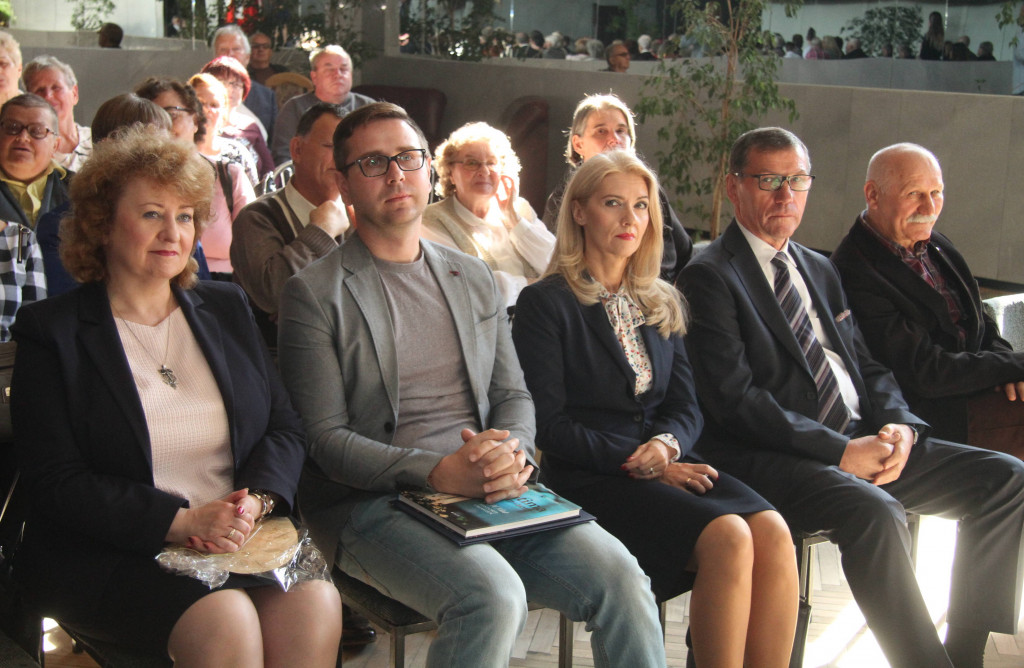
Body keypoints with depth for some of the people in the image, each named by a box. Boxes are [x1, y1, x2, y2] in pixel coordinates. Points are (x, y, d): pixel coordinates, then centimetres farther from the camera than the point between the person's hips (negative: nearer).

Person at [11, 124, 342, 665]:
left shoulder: (226, 308, 17)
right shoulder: (51, 331, 2)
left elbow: (286, 427, 11)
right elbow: (56, 482, -6)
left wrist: (256, 500, -11)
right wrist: (180, 522, -19)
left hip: (241, 539, 4)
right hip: (107, 554, -3)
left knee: (315, 603, -26)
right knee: (226, 621, -31)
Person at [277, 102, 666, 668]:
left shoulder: (474, 277, 17)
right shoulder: (314, 293, 0)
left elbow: (512, 394, 16)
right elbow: (325, 439, -7)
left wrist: (514, 456, -9)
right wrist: (437, 471, -21)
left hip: (489, 492, 5)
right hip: (372, 501, -4)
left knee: (619, 577, -18)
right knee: (493, 597, -32)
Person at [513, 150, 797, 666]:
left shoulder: (663, 304, 20)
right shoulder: (545, 303, 0)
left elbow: (686, 406, 14)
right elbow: (549, 424, -6)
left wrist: (667, 444, -9)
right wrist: (636, 464, -14)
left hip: (663, 464, 6)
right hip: (589, 478, -5)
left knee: (773, 532, -24)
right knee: (728, 537, -29)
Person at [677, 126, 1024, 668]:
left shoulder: (819, 270, 22)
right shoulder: (710, 277, -4)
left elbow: (868, 365, 20)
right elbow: (735, 399, -14)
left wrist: (899, 425, -2)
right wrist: (839, 450, -18)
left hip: (863, 441, 8)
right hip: (771, 459, -8)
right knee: (874, 513, -35)